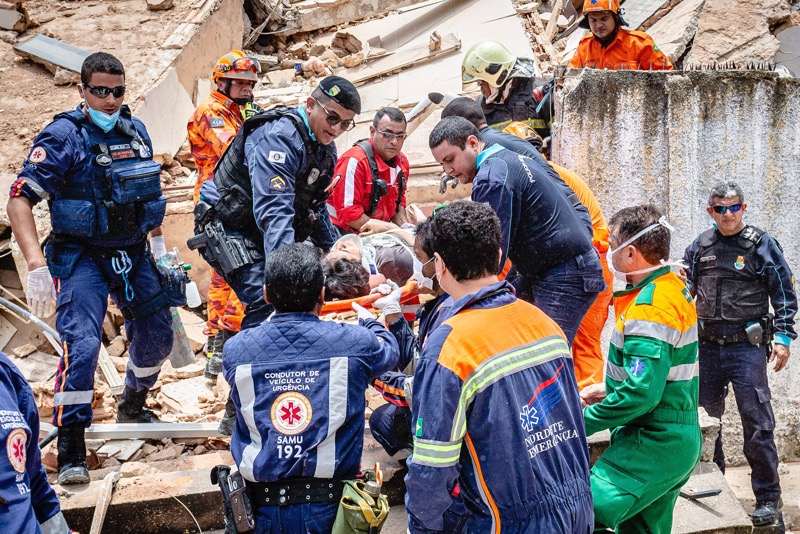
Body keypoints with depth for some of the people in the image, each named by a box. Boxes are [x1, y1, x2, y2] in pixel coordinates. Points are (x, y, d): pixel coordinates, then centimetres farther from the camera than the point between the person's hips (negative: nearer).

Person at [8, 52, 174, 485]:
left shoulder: (135, 131, 5)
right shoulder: (63, 136, -13)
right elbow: (20, 198, -19)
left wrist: (158, 242, 18)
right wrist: (36, 266, -29)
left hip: (133, 254, 6)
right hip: (82, 257, -6)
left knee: (158, 336, 12)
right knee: (81, 343, -18)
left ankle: (132, 406, 41)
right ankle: (71, 452, -8)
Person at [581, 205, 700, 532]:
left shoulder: (649, 307, -22)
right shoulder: (675, 288, 10)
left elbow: (641, 392, -28)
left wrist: (585, 421, -16)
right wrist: (607, 389, 16)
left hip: (654, 447, -10)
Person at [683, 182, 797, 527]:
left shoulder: (762, 245, -2)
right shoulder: (699, 247, 9)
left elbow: (784, 294, -1)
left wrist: (784, 337, -8)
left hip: (746, 346, -4)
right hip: (707, 345, 4)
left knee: (757, 422, -6)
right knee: (705, 418, 12)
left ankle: (768, 496, 5)